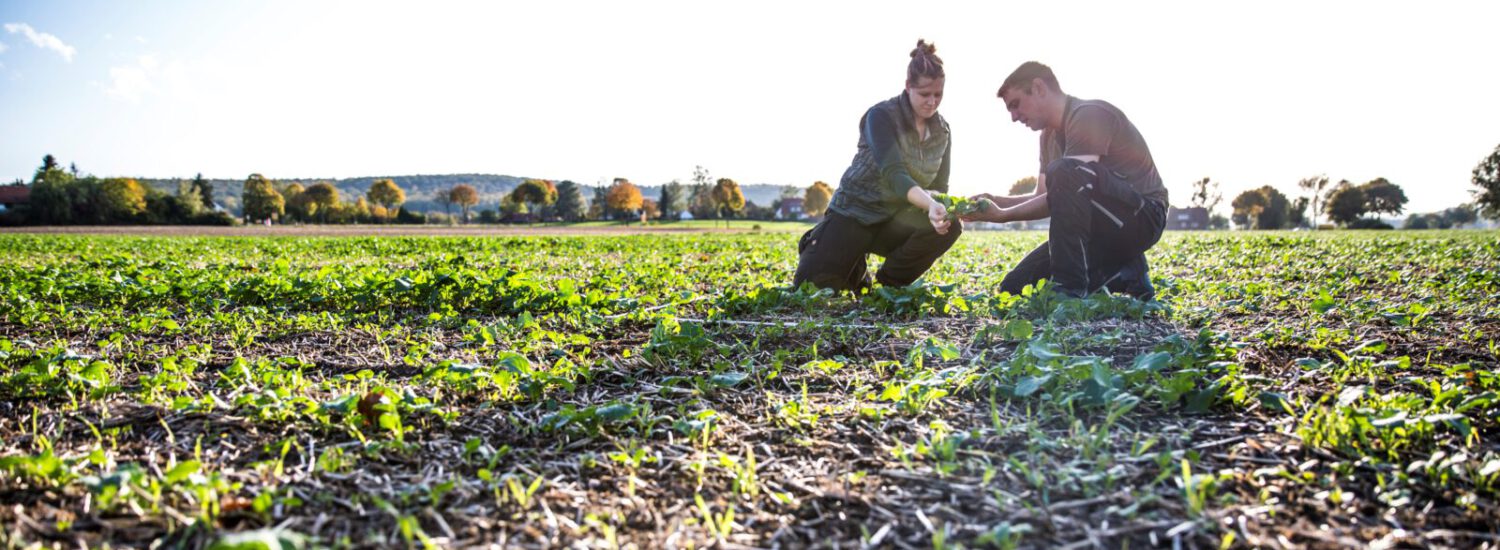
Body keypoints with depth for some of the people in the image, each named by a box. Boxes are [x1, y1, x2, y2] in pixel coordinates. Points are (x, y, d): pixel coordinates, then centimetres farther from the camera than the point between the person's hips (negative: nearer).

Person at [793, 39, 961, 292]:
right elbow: (893, 175, -32)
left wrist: (941, 208, -25)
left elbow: (939, 187, 1)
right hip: (853, 213, -4)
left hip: (895, 220, 5)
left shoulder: (942, 131, 0)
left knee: (950, 226, -25)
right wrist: (930, 204, -49)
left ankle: (886, 287, -4)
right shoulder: (882, 116, -18)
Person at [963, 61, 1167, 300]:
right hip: (1100, 226, 9)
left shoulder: (1090, 115, -16)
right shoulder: (1050, 134, 13)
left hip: (1142, 216, -9)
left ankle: (1070, 289, -30)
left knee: (1064, 172, -36)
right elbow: (1045, 196, 11)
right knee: (1015, 289, -1)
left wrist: (1003, 215, -25)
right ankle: (1123, 276, 4)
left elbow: (1069, 189, -25)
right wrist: (997, 201, -6)